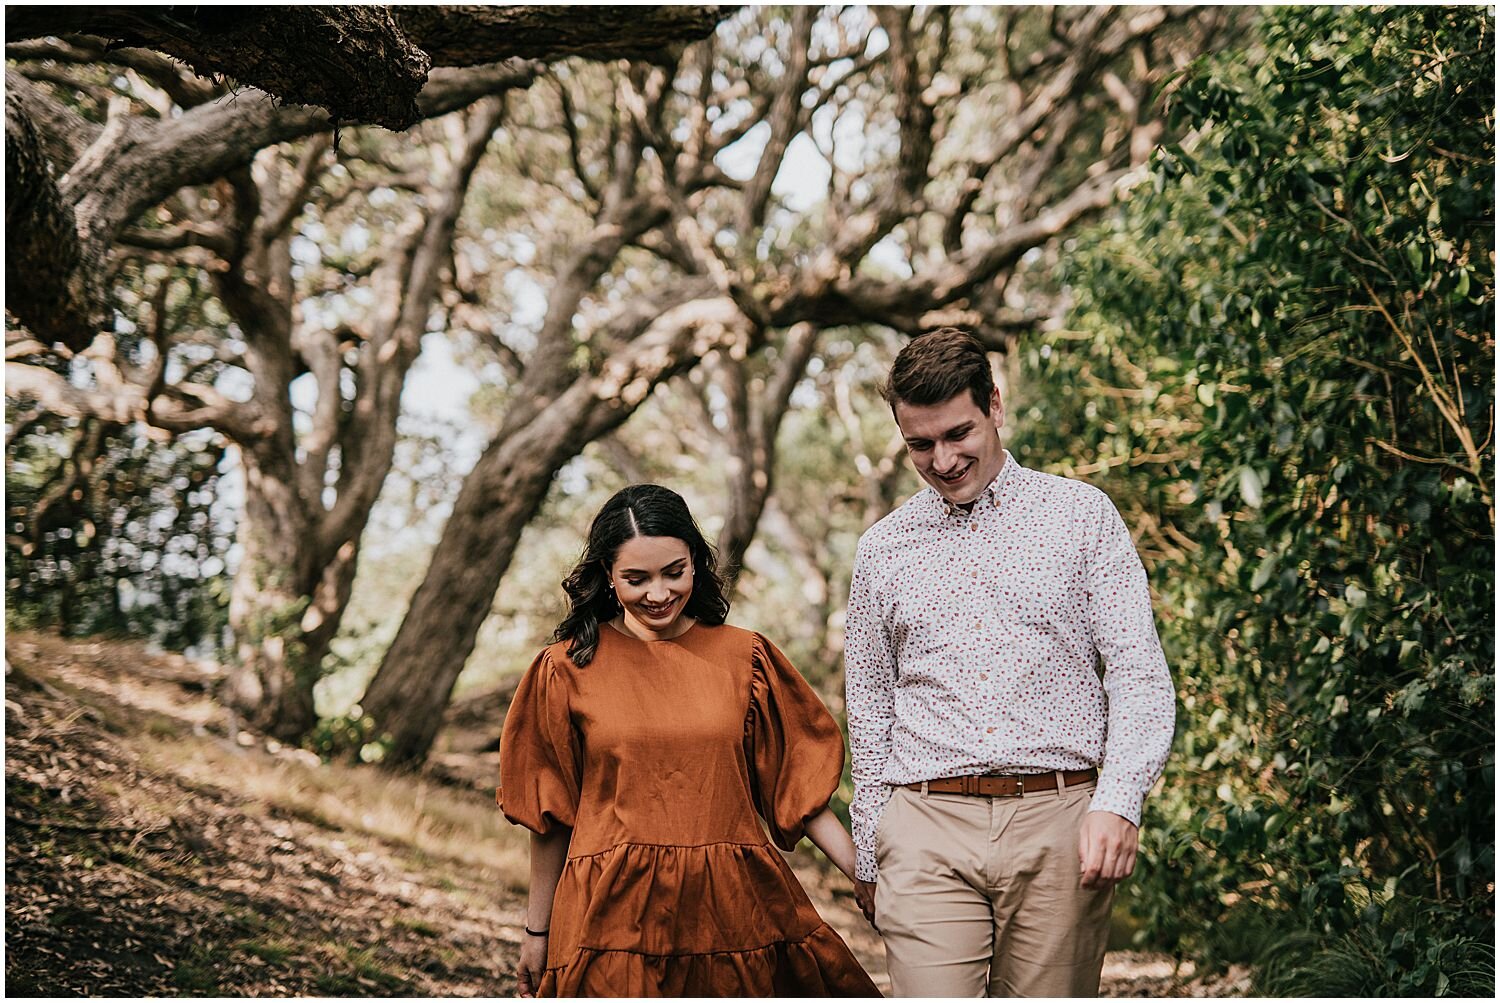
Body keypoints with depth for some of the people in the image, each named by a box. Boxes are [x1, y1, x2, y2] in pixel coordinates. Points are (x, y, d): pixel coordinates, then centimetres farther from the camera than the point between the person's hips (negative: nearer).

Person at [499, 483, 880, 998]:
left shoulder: (744, 658, 6)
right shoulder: (569, 669, 2)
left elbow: (796, 788, 8)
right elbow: (550, 817, 6)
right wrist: (537, 931, 8)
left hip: (734, 911, 1)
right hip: (614, 915, -1)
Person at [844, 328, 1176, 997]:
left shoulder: (1081, 514, 7)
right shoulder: (882, 548, 13)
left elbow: (1138, 670, 1)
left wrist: (1118, 803, -13)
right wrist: (868, 858, 17)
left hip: (1058, 820, -1)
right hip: (928, 828, 1)